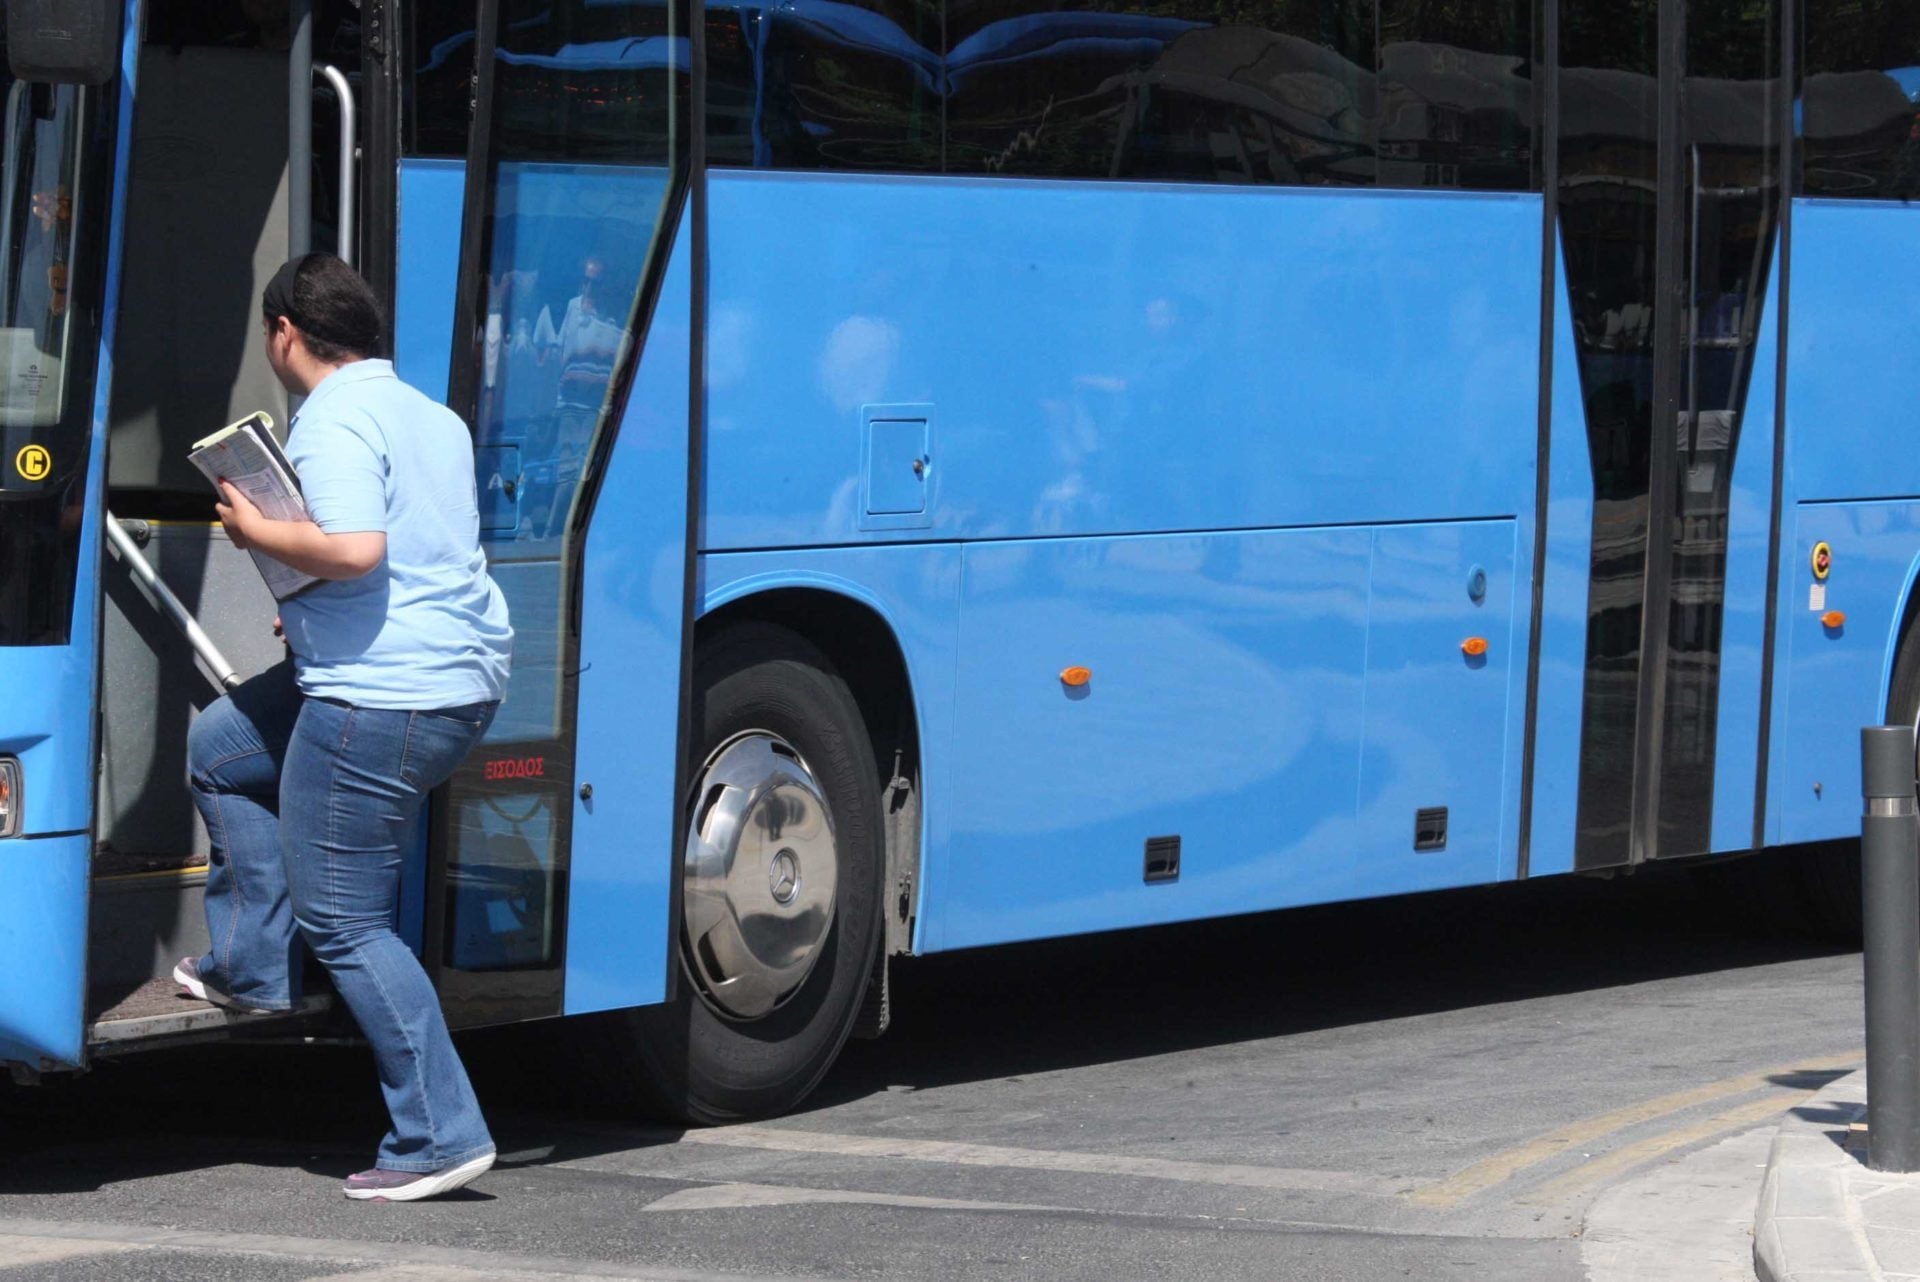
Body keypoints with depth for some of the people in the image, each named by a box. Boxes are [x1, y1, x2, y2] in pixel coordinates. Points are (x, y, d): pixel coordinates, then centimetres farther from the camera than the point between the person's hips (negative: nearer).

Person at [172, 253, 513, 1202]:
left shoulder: (332, 423, -13)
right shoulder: (433, 418, 17)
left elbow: (354, 549, -28)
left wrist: (256, 530, -11)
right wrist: (312, 613, 32)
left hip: (382, 698, -10)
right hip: (464, 677, 10)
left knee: (344, 922, -3)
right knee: (221, 749, 27)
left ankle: (442, 1136, -4)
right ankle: (252, 967, 27)